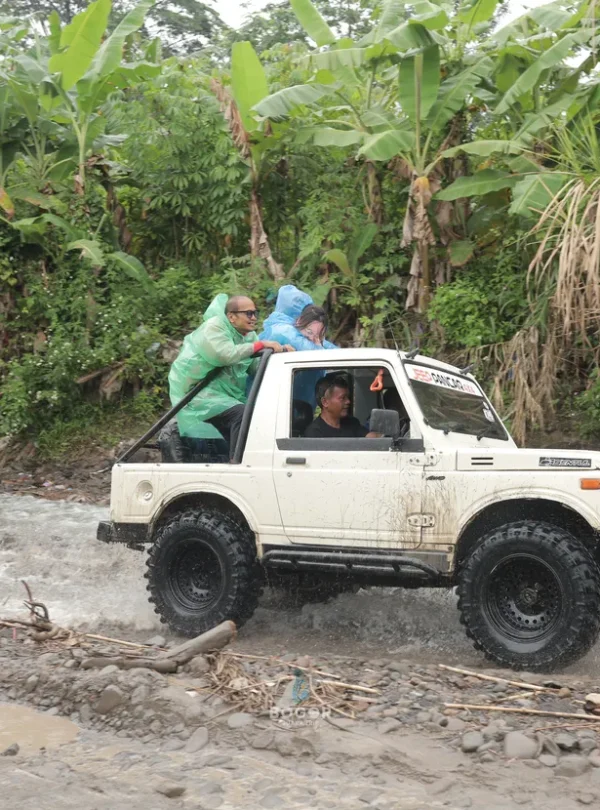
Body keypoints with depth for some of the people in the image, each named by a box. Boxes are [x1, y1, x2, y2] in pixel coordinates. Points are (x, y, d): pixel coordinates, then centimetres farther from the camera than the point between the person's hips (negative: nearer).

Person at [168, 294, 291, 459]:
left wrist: (280, 351, -12)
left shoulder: (250, 335, 12)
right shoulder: (213, 327, -13)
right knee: (240, 414, -28)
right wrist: (260, 345, -27)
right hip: (198, 391, -9)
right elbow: (226, 354, -30)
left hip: (225, 393, 9)